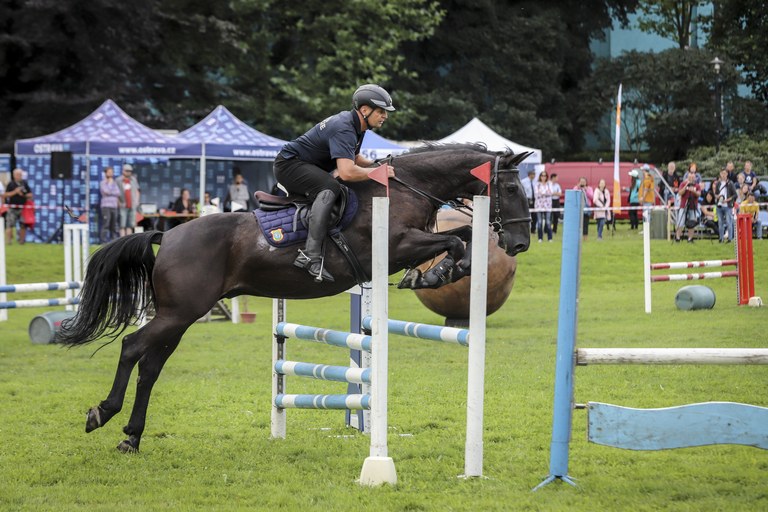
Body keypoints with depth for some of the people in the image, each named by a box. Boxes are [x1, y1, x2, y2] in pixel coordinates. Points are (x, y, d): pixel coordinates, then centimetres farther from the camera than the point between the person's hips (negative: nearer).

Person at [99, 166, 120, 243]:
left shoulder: (114, 183, 17)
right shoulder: (102, 183, 1)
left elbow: (118, 193, 8)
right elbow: (107, 191, -14)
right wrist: (110, 183, -2)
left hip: (114, 206, 6)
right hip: (106, 206, -6)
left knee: (114, 225, 5)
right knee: (105, 225, -11)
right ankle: (104, 241, -12)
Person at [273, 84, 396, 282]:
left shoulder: (357, 126, 5)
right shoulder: (343, 129, -27)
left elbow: (354, 158, 22)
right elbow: (347, 172, -38)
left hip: (310, 166, 11)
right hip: (289, 163, -11)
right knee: (330, 187, -34)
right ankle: (311, 255, -44)